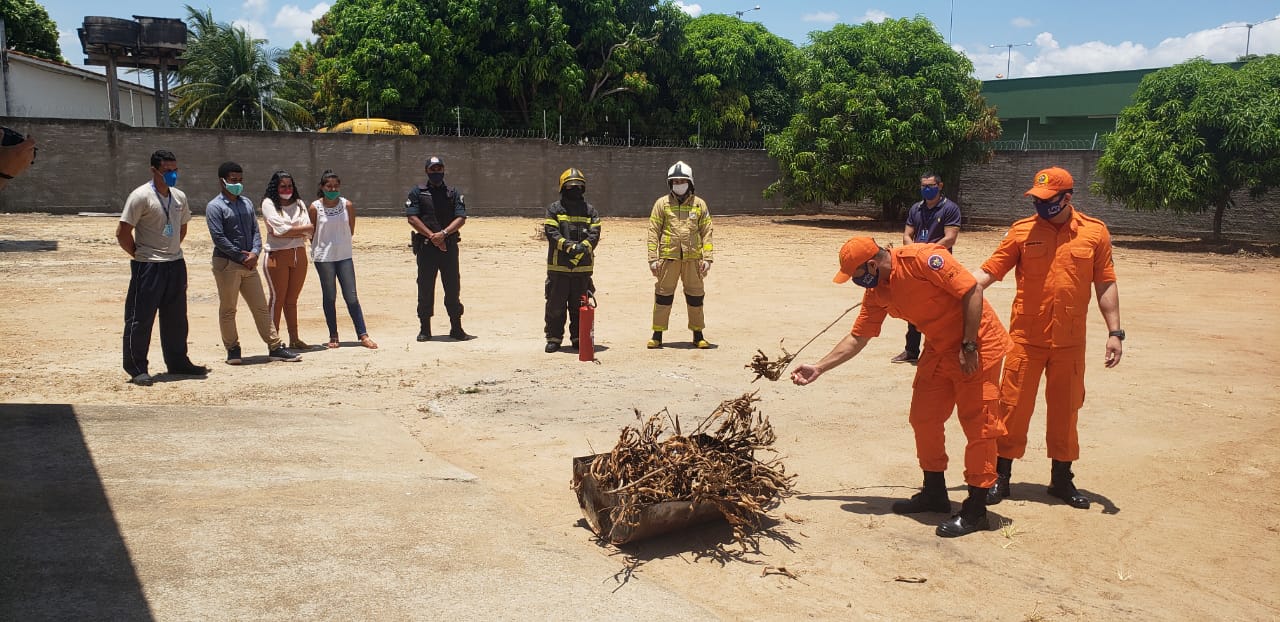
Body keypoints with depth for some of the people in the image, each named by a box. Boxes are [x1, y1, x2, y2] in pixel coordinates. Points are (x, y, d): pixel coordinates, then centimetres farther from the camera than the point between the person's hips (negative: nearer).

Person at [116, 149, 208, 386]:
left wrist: (171, 250, 13)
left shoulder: (180, 197, 9)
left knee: (176, 318, 15)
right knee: (140, 318, -1)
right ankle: (136, 368, 8)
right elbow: (122, 232, -14)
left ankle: (178, 362, 26)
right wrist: (139, 254, -8)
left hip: (176, 264, 7)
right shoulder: (141, 196, -12)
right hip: (148, 267, -7)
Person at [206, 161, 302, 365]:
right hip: (226, 264, -6)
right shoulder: (215, 207, -6)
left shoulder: (246, 203, 14)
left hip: (249, 264, 6)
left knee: (261, 307, 7)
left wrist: (255, 253, -6)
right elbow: (219, 238, -13)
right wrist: (242, 257, -13)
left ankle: (275, 348, 10)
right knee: (228, 310, 3)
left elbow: (255, 230, 12)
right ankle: (232, 349, 13)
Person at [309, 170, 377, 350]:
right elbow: (312, 234, 4)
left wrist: (339, 241, 8)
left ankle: (363, 335, 3)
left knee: (351, 297, 0)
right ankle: (333, 336, 14)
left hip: (344, 256, 1)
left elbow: (351, 231, 8)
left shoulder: (348, 205, 0)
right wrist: (323, 247, 6)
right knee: (329, 297, 6)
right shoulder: (315, 208, -4)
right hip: (323, 257, -1)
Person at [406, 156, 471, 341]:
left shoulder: (454, 193, 9)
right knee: (425, 289, 3)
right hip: (426, 247, -1)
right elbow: (412, 218, -4)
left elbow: (461, 218, -1)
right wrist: (432, 236, -13)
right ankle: (425, 329, 11)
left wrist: (443, 233, -16)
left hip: (449, 246, 1)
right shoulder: (417, 192, 5)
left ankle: (456, 328, 12)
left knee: (453, 288, 4)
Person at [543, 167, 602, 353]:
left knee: (580, 304, 7)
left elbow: (594, 234, 0)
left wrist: (584, 247, -19)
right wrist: (568, 246, -21)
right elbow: (551, 233, -7)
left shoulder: (590, 210, 11)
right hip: (558, 265, -2)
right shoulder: (554, 209, 5)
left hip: (583, 266, 2)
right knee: (556, 304, 2)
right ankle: (554, 338, 12)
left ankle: (579, 338, 17)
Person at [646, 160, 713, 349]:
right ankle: (657, 335, 11)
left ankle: (698, 335, 20)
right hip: (668, 256, -1)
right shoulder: (662, 204, 4)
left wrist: (707, 257, -3)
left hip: (693, 257, 1)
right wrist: (653, 258, -5)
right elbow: (653, 232, 2)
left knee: (695, 296, 8)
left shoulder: (699, 204, 7)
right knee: (663, 295, 3)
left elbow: (706, 233, 6)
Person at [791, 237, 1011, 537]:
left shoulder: (923, 258, -24)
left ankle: (976, 510, 3)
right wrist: (818, 368, 6)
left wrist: (969, 346, -21)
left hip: (976, 346, -8)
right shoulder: (876, 294, 0)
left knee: (978, 423, -4)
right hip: (939, 349, 8)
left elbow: (972, 291, -22)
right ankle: (934, 493, 26)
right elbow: (857, 337, 9)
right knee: (924, 419, 10)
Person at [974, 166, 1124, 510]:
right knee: (1014, 405, 4)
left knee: (1065, 408, 12)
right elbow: (988, 271, -4)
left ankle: (1062, 479, 27)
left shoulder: (1095, 232, 0)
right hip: (1026, 337, -1)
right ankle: (1000, 476, 17)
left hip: (1070, 341, 1)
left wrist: (1114, 332, -1)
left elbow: (1105, 285, 3)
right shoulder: (1022, 231, -1)